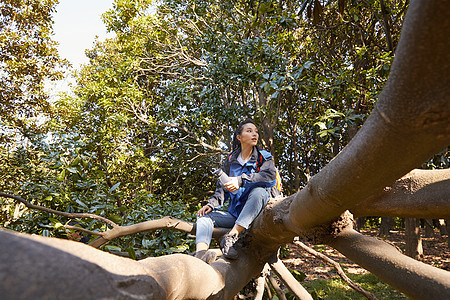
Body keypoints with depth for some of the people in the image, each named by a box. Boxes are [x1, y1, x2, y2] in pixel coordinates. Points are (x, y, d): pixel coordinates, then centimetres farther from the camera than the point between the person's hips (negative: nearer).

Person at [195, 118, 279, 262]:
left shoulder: (264, 157, 4)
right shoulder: (231, 160, 14)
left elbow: (270, 176, -18)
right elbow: (222, 187, 13)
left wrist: (241, 180, -28)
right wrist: (212, 203, -7)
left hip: (257, 212, -4)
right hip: (235, 213, 4)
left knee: (259, 191, -34)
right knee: (205, 215, -15)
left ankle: (232, 235, -41)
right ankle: (201, 252, -41)